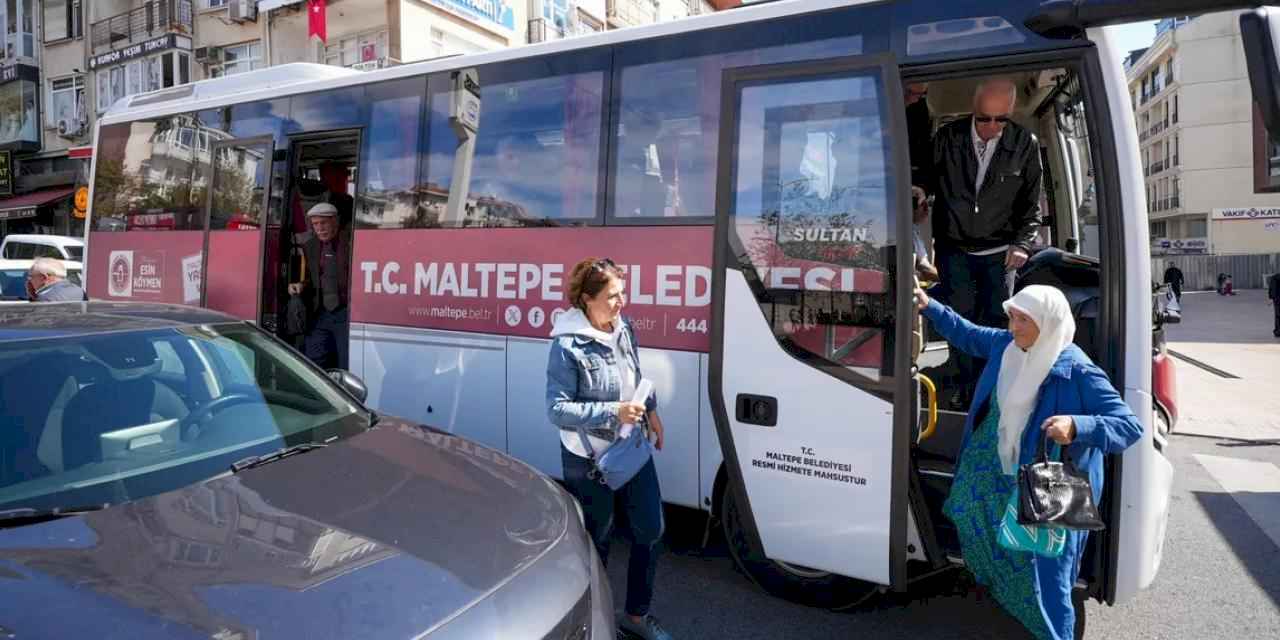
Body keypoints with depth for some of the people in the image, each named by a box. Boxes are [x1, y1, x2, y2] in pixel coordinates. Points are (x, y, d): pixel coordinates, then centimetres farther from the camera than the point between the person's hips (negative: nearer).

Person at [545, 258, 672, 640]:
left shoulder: (624, 328, -1)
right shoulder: (568, 346, -22)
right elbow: (557, 409, -23)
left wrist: (651, 410, 6)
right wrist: (613, 411, -29)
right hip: (590, 461, -7)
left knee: (650, 530, 15)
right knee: (595, 541, 12)